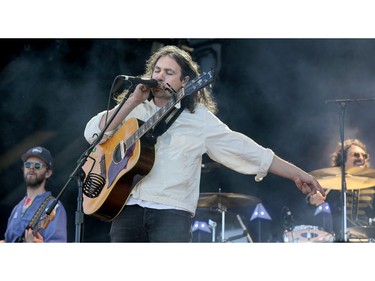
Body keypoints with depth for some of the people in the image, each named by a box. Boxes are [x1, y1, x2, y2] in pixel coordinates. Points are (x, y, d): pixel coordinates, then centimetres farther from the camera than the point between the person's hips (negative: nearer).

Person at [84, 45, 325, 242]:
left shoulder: (199, 119, 6)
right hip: (128, 208, 3)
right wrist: (133, 101, -6)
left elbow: (244, 149, 6)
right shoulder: (133, 109, 12)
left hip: (172, 212, -2)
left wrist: (297, 174, 4)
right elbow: (93, 134, 1)